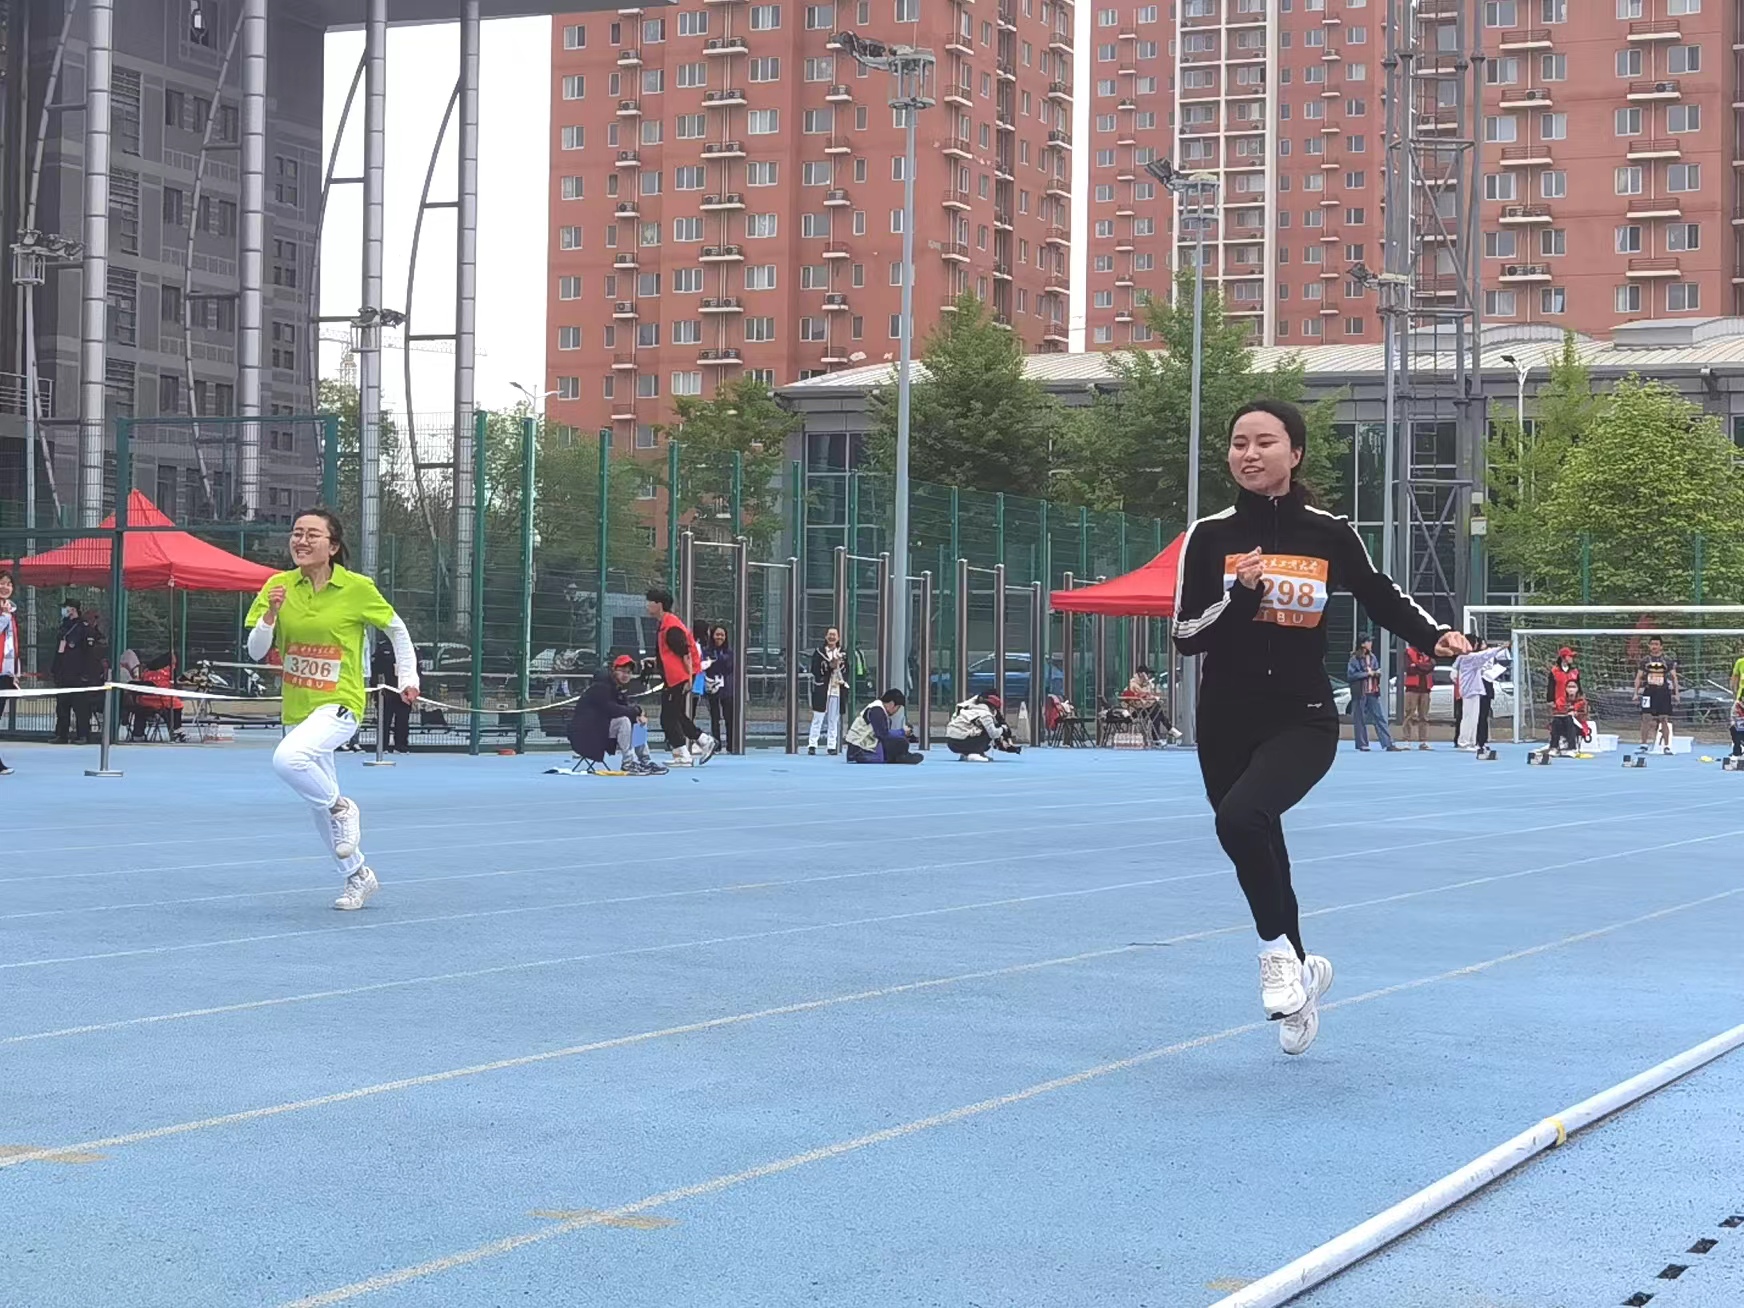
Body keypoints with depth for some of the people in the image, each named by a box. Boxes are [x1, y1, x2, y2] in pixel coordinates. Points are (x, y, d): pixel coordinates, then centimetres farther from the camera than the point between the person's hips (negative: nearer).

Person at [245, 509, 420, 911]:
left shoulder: (357, 588, -9)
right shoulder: (278, 586, 0)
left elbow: (396, 628, 8)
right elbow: (255, 652, -1)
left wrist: (408, 677, 6)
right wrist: (271, 613, -17)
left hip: (340, 705, -6)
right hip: (297, 709, 6)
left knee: (288, 758, -33)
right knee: (319, 805, 14)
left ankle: (342, 808, -6)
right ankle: (358, 877, 33)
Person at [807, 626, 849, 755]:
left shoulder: (843, 653, 10)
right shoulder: (819, 652, 2)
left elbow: (846, 671, 10)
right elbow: (815, 670, -7)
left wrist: (843, 681, -8)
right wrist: (830, 666, -15)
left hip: (837, 689, 3)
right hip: (821, 689, -3)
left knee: (834, 719, 6)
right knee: (818, 717, -3)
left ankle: (832, 746, 10)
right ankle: (812, 745, -1)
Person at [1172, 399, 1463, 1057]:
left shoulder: (1329, 534, -2)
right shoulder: (1210, 535, -2)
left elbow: (1381, 596, 14)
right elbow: (1185, 635, -5)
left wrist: (1436, 636, -2)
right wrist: (1241, 595, -19)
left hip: (1303, 721, -3)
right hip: (1227, 723, 3)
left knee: (1241, 816, -29)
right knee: (1260, 850, 12)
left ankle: (1279, 950, -7)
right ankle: (1300, 970, 37)